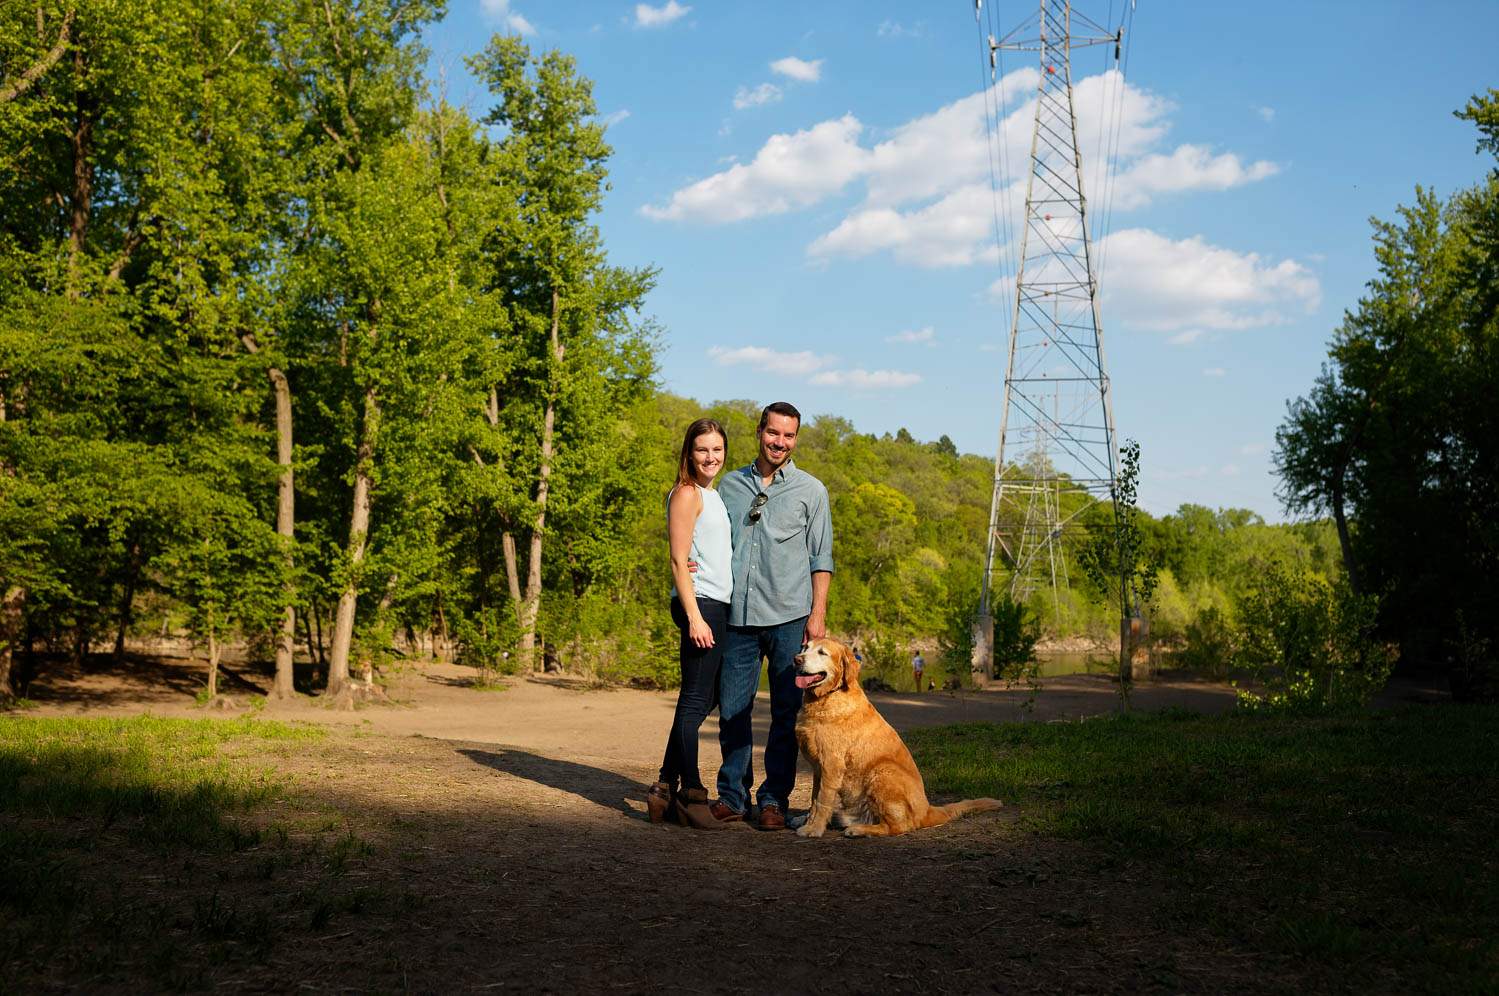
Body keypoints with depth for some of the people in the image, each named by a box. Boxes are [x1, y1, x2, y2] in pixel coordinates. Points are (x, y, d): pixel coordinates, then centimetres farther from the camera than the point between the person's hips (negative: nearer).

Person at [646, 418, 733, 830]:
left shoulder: (714, 496, 19)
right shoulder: (687, 494, -6)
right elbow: (679, 560, -12)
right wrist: (694, 616, -18)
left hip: (718, 606, 9)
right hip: (699, 603, -9)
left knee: (704, 699, 11)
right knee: (695, 699, -7)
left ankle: (665, 790, 17)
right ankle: (691, 793, -2)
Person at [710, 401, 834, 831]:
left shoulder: (810, 490, 5)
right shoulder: (730, 485, 12)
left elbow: (821, 558, 3)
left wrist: (818, 614, -5)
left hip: (789, 617, -2)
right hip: (738, 616, 2)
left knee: (786, 713, 1)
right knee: (732, 710, 4)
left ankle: (774, 799, 9)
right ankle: (732, 795, 16)